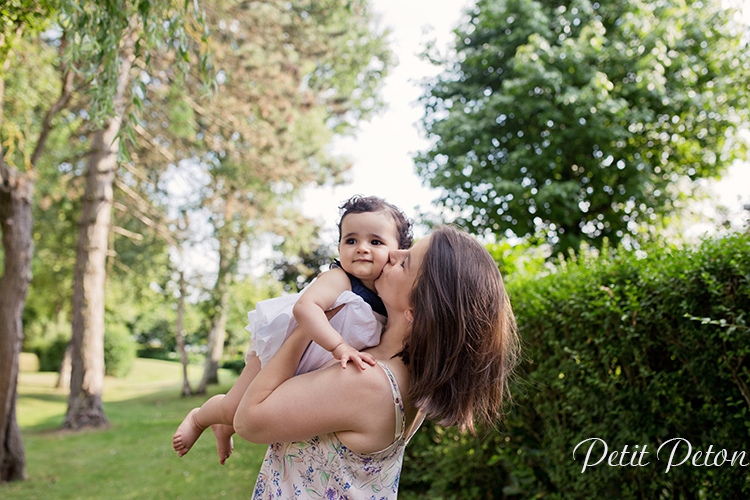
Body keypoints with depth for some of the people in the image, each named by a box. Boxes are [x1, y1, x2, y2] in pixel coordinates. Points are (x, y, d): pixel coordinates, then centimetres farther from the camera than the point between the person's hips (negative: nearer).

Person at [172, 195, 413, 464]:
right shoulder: (339, 280, -33)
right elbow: (304, 306, -51)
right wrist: (339, 346, -57)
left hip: (312, 368, 7)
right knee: (236, 409, 2)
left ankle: (225, 429, 51)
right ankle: (198, 418, 35)